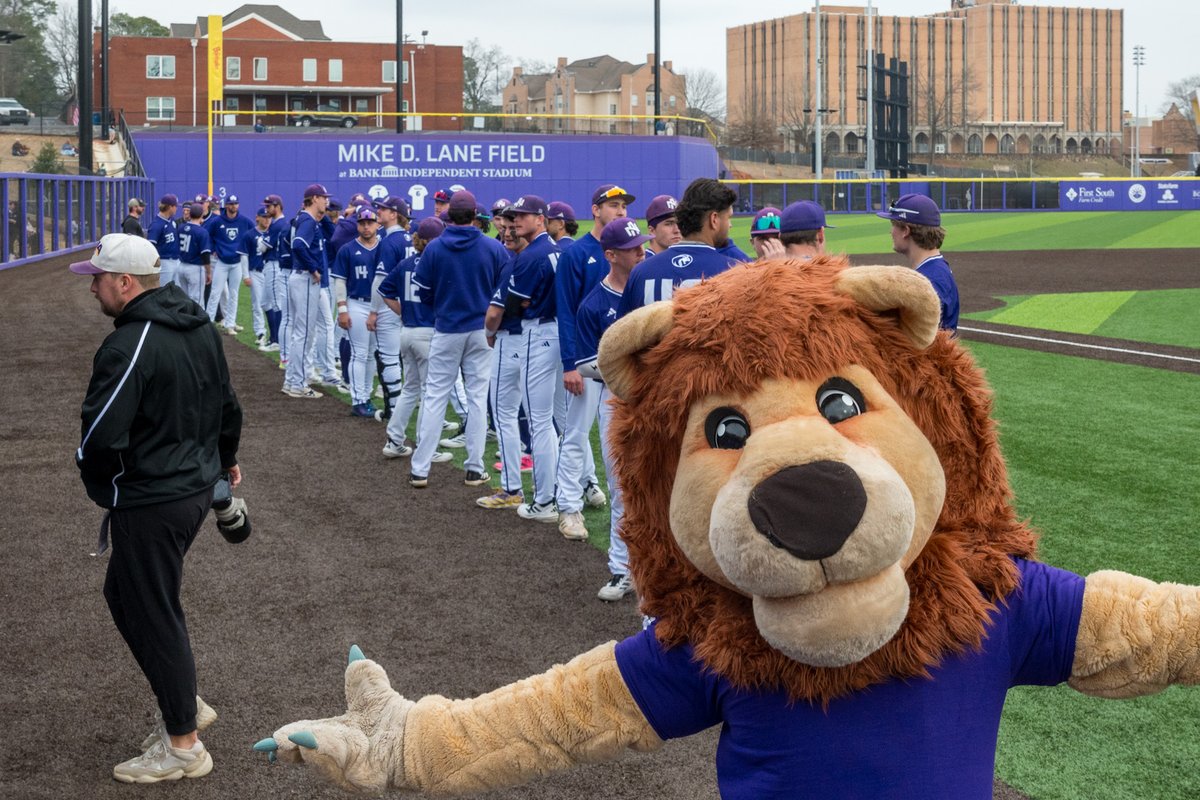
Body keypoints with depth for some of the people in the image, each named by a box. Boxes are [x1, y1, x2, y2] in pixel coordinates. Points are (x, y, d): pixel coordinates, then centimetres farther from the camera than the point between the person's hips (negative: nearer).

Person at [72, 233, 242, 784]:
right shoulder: (199, 326, 6)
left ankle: (183, 745, 13)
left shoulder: (128, 346, -23)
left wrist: (101, 488, -7)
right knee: (124, 593, 23)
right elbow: (227, 404, 17)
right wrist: (224, 460, 32)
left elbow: (101, 435, -26)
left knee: (153, 614, 3)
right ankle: (183, 704, 29)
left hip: (149, 502, -9)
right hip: (198, 487, 9)